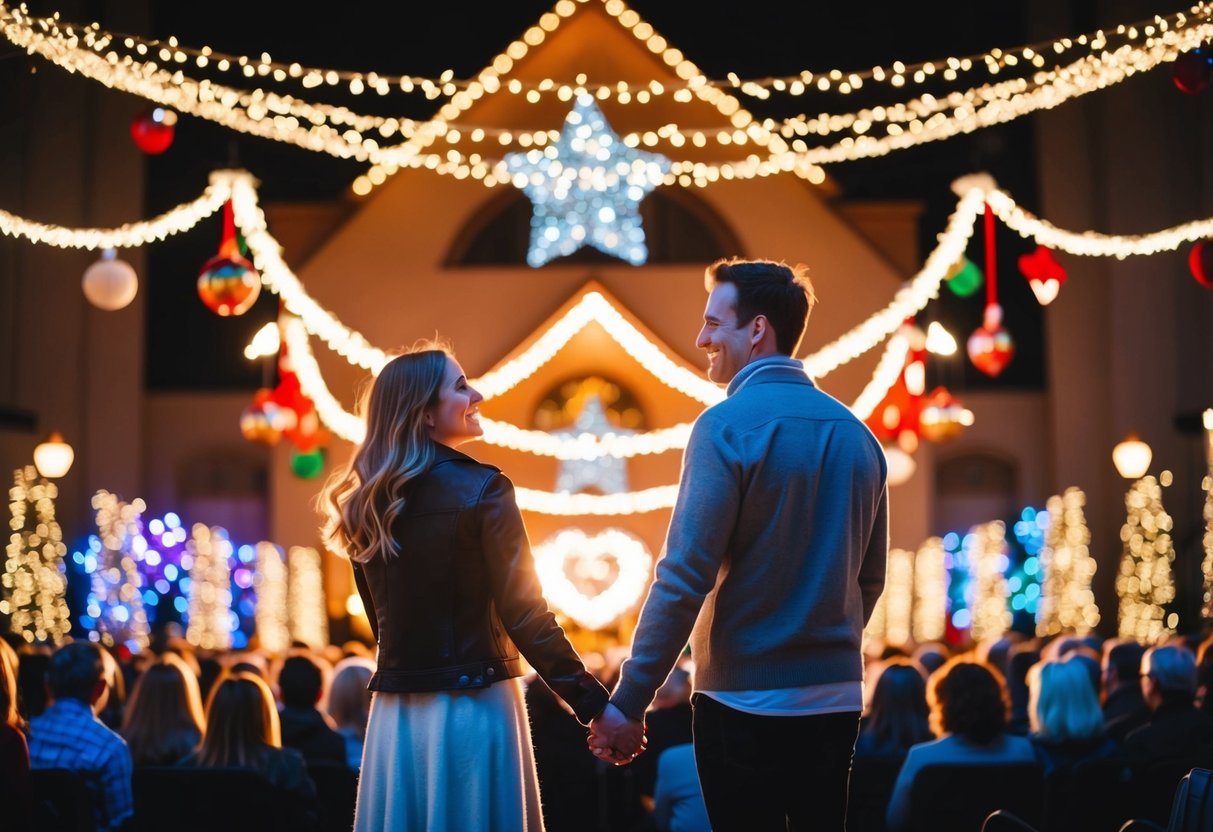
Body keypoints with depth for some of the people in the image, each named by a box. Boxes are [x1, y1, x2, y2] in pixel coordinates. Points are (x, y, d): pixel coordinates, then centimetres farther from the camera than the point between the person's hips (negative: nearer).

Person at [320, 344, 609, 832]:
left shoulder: (367, 502, 7)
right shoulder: (480, 489, -11)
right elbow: (523, 612, -14)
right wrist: (592, 703, -11)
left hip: (395, 711, 6)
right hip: (472, 709, -6)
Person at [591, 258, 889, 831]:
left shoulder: (729, 425, -12)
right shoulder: (857, 434, 7)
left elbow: (684, 577, -17)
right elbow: (870, 578, 13)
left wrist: (627, 701, -13)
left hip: (746, 699, -6)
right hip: (837, 699, 6)